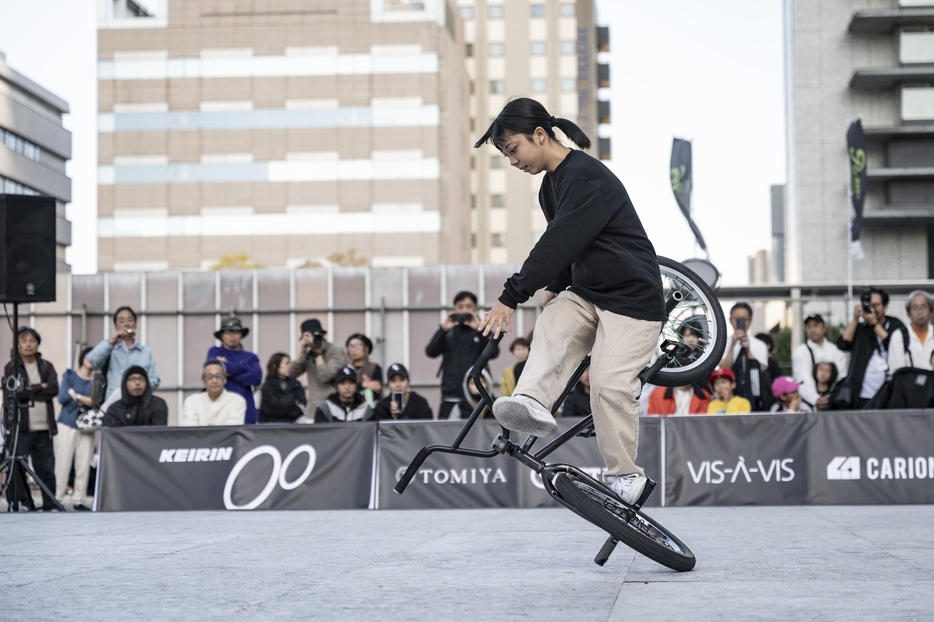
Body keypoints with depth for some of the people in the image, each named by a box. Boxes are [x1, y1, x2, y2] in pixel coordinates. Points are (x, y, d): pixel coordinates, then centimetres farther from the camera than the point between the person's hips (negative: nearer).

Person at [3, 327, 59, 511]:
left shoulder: (47, 367, 13)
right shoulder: (11, 368, 6)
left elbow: (54, 389, -3)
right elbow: (10, 392, -10)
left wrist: (28, 391, -9)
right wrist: (40, 388, -8)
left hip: (44, 428, 2)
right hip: (20, 427, -2)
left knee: (47, 470, 4)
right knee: (17, 469, -4)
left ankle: (50, 506, 10)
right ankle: (17, 505, 3)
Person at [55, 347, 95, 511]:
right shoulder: (69, 376, 6)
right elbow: (62, 397, -6)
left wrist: (75, 395, -7)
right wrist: (85, 399, -6)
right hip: (68, 424, -2)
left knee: (84, 465, -1)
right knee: (63, 463, -3)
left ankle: (78, 500, 4)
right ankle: (57, 499, 1)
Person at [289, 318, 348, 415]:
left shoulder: (337, 352, -8)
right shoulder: (309, 353, 10)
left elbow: (325, 377, -18)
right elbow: (291, 374, 3)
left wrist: (318, 354, -9)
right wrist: (302, 353, -6)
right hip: (313, 406, 6)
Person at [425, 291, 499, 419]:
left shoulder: (481, 332, 9)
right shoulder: (448, 332, 11)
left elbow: (493, 353, -7)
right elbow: (430, 352, -2)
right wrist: (443, 330, -14)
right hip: (450, 396, 1)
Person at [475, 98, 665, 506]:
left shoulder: (587, 177, -20)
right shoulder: (551, 186, 10)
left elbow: (559, 243, -28)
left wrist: (511, 298, -30)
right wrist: (555, 287, 5)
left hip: (632, 296, -8)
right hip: (585, 292, 8)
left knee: (610, 383, -15)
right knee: (552, 326, -22)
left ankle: (625, 476, -1)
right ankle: (533, 403, -43)